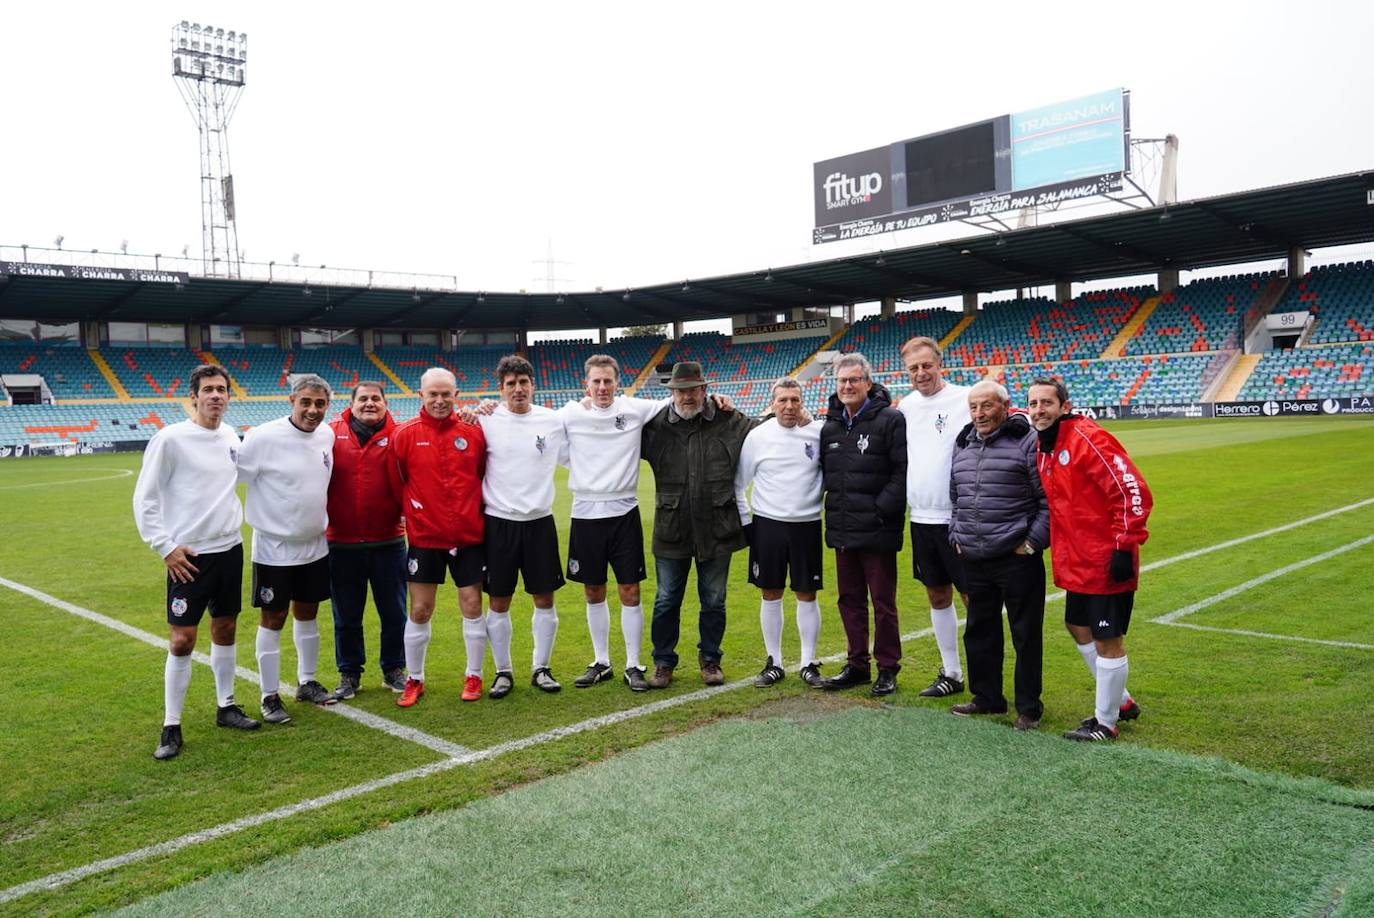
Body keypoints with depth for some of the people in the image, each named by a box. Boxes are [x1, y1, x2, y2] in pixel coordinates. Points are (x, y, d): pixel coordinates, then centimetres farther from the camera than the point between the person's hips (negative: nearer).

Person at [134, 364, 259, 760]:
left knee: (225, 629, 14)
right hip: (189, 556, -5)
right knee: (182, 639, -3)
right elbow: (144, 500, -9)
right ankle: (171, 726, 9)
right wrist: (165, 547, -13)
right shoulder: (170, 439, -12)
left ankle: (226, 706, 27)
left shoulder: (231, 437, 5)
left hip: (230, 549, 6)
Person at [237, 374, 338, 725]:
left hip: (315, 545, 5)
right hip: (275, 548, -5)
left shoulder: (327, 435, 0)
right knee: (273, 618, 4)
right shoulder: (264, 437, -19)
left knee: (307, 613, 16)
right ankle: (270, 696, 16)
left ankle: (307, 682, 31)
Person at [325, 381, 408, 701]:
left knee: (394, 612, 11)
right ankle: (349, 673, 28)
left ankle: (393, 669, 28)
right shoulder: (332, 434, 0)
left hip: (389, 542, 0)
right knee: (346, 615, 12)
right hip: (342, 544, 0)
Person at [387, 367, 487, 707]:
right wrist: (413, 511, 5)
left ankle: (474, 676, 22)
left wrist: (476, 511, 6)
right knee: (420, 610, 5)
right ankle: (414, 680, 21)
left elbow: (486, 475, 7)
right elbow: (397, 484, 3)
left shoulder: (473, 432, -2)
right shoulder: (404, 434, -5)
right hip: (424, 536, 0)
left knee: (472, 605, 5)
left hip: (469, 535, 1)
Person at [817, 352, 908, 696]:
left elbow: (903, 470, -15)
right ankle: (857, 665, 26)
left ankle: (888, 669, 16)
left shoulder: (890, 420, -9)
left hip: (877, 531, -6)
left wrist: (882, 509, -18)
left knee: (883, 602, 3)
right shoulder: (830, 426, 13)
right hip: (842, 530, 7)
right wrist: (834, 510, 9)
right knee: (850, 600, 14)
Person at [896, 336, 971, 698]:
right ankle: (951, 673, 27)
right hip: (921, 518, 6)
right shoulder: (906, 405, 9)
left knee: (972, 597, -1)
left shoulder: (964, 399, -10)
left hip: (957, 518, -6)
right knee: (937, 596, 14)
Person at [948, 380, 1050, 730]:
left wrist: (1033, 541, -12)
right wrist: (957, 536, 15)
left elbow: (1050, 500, -10)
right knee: (980, 631, 16)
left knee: (1026, 634, 4)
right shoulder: (963, 445, 12)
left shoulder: (1027, 442, -9)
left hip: (1017, 560, -7)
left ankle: (1028, 707, 17)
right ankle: (987, 697, 31)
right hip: (974, 560, 7)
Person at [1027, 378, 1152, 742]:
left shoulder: (1088, 439, -18)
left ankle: (1106, 723, 19)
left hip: (1106, 563, -9)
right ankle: (1121, 702, 39)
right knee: (1077, 627, 21)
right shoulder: (1045, 448, 6)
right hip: (1077, 563, 9)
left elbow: (1133, 491, -21)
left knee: (1106, 642, 3)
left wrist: (1125, 547, -21)